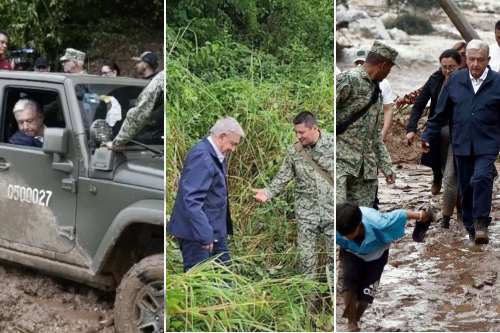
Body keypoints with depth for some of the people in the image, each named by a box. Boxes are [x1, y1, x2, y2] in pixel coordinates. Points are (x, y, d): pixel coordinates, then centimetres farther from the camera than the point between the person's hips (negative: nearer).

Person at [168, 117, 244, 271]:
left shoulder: (216, 156, 12)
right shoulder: (201, 156, -19)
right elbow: (191, 199, -26)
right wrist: (205, 235, -28)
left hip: (215, 231, 10)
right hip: (197, 233, -10)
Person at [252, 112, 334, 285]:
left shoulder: (332, 143, -8)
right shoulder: (293, 151, -2)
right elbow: (283, 177, 2)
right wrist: (268, 192, -13)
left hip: (332, 210, -1)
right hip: (306, 213, 2)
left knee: (335, 254, 7)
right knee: (306, 255, 6)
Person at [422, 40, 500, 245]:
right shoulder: (455, 80, 4)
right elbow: (441, 112, 11)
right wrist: (428, 136, 10)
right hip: (462, 145, 3)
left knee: (481, 179, -23)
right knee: (466, 187, 9)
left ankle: (481, 223, -11)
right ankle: (470, 227, 24)